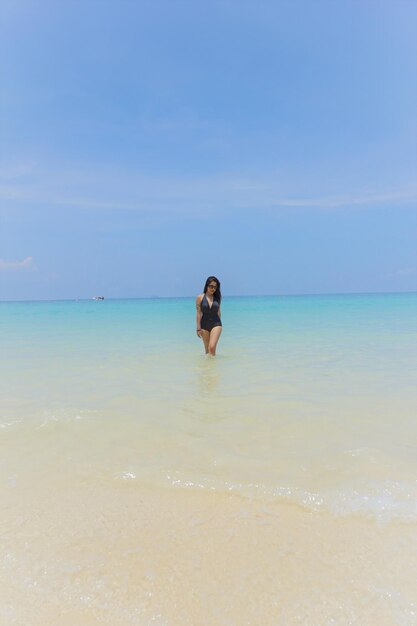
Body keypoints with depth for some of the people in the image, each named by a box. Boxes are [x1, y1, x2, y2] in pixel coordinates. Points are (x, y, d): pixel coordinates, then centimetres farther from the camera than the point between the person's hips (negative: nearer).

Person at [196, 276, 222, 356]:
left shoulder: (217, 298, 2)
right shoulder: (200, 298, -4)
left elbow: (218, 312, 10)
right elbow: (199, 313, -4)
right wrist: (198, 328, -6)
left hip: (216, 324, 0)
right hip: (204, 325, 0)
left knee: (212, 347, -14)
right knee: (207, 349, 10)